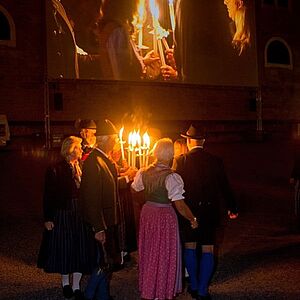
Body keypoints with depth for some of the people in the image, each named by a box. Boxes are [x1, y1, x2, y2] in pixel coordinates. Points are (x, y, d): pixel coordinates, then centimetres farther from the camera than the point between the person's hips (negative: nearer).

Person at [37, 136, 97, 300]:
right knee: (64, 248, 8)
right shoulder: (55, 169, -8)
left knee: (81, 249, 7)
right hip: (62, 214, -4)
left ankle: (76, 286, 21)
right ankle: (65, 283, 30)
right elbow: (48, 195, -8)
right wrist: (47, 218, -11)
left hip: (81, 214, 4)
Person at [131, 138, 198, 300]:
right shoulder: (172, 177, -21)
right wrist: (193, 220, -9)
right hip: (165, 215, -6)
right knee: (165, 254, 10)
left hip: (147, 212, 6)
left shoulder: (144, 173, -4)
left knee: (148, 252, 21)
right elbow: (180, 205, -22)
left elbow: (134, 188, 13)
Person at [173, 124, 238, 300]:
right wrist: (232, 208, 17)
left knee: (190, 247, 16)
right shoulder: (216, 161, -3)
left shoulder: (181, 161, -9)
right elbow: (225, 187, 4)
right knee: (207, 250, 7)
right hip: (210, 211, 1)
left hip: (187, 210, 0)